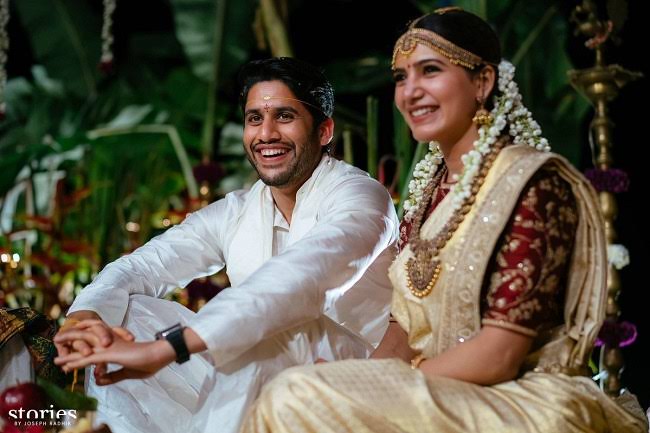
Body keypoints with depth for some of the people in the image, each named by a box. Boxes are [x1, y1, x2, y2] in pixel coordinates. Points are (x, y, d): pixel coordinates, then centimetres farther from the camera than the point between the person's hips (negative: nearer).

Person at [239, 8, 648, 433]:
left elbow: (499, 355, -18)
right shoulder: (429, 188, 11)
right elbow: (407, 327, 13)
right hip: (447, 397, 7)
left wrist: (380, 390, -15)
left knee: (300, 399, -23)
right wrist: (359, 384, -7)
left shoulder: (535, 182, -12)